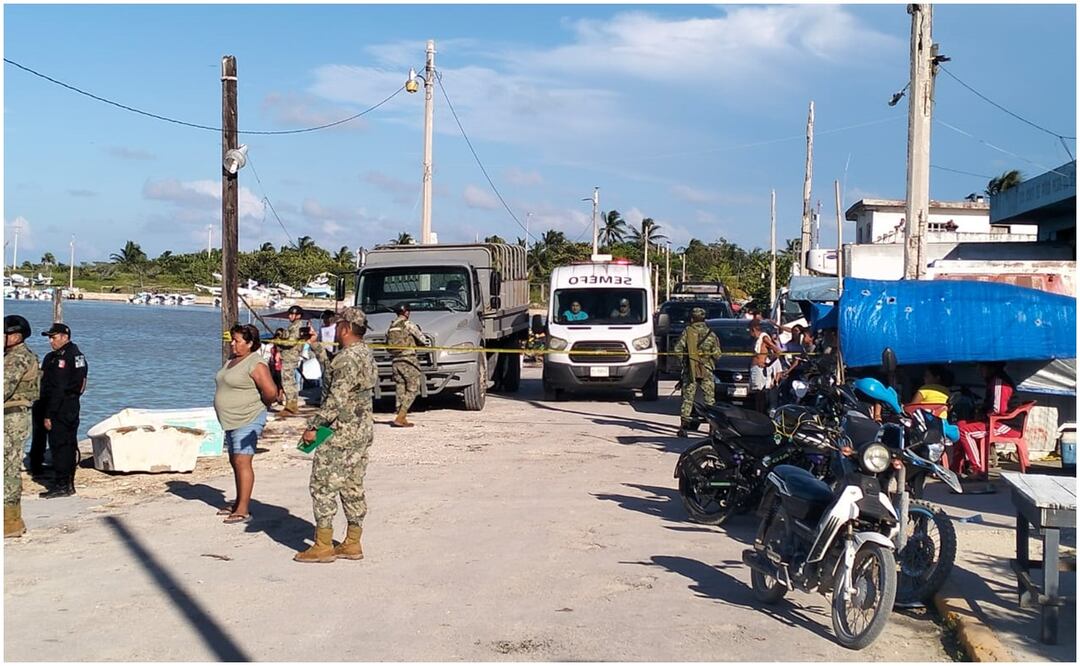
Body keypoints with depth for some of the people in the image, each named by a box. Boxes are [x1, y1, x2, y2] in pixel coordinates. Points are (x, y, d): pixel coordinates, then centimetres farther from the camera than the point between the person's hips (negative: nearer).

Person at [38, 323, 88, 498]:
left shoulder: (61, 358, -17)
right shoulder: (77, 355, 13)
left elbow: (58, 390, -20)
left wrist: (49, 415, -18)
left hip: (61, 409, -10)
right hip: (72, 407, 10)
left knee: (59, 445, -5)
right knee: (69, 445, 13)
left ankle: (62, 485, -2)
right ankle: (68, 484, 21)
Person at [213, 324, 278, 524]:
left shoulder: (256, 364, -17)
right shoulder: (231, 361, 12)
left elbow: (271, 392, -24)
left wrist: (258, 405, -8)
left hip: (247, 421, -10)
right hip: (231, 421, 10)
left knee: (242, 462, -10)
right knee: (235, 462, 15)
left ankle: (243, 510, -9)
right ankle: (238, 504, 25)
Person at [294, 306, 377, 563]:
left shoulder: (348, 358, -18)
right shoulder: (366, 354, 13)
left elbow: (336, 399, -22)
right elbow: (331, 375, 23)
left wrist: (313, 426, -17)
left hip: (340, 435, -10)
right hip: (362, 432, 10)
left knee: (323, 485, -3)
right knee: (353, 487, 13)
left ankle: (323, 546, 0)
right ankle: (352, 544, 17)